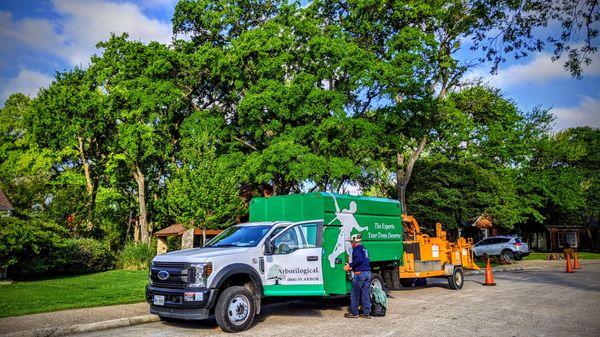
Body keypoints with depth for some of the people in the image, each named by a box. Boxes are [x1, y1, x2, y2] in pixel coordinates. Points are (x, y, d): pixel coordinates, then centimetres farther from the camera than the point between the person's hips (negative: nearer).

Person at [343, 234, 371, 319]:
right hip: (368, 273, 8)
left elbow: (358, 259, -21)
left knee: (354, 294, 2)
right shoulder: (364, 249, 21)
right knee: (366, 294, 10)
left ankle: (354, 313, 7)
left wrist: (350, 265, -11)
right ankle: (367, 313, 10)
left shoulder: (357, 248, -5)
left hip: (360, 273, -8)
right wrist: (352, 268, 25)